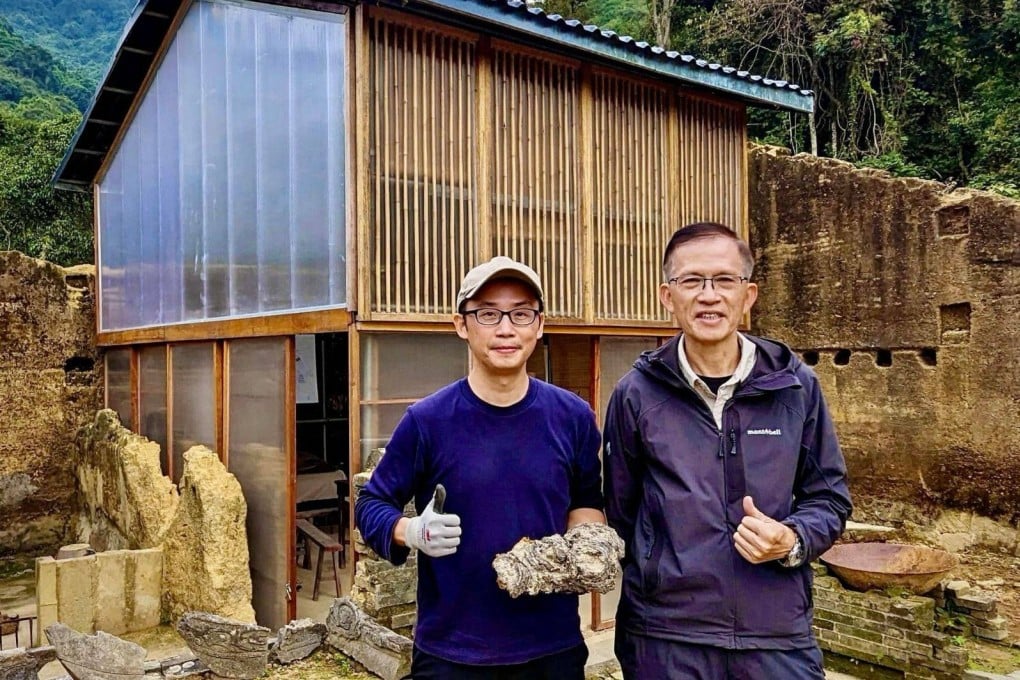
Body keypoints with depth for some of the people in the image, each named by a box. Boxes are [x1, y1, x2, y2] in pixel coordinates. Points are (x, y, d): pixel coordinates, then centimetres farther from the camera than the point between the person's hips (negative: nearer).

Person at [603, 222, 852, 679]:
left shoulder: (796, 387, -1)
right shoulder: (636, 394, -4)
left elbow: (829, 497, 7)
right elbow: (620, 512, 5)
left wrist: (792, 541, -11)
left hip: (779, 634, 1)